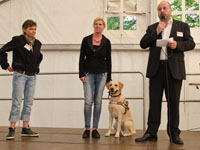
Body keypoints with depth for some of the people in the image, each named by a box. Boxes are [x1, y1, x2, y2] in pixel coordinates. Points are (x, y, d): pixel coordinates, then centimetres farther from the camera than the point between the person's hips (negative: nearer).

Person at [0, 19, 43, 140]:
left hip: (32, 76, 6)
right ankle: (12, 129, -1)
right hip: (20, 75, -6)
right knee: (17, 102, -6)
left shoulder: (37, 43, 9)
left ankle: (26, 128, 15)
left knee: (29, 103, 7)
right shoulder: (18, 40, -7)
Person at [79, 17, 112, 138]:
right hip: (88, 73, -1)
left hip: (101, 74, 1)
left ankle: (95, 129, 10)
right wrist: (81, 74, -6)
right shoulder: (86, 40, 2)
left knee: (98, 101, 3)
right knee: (88, 101, -7)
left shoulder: (106, 42, 3)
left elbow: (108, 60, 5)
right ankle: (87, 128, 3)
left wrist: (109, 78, 3)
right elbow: (81, 58, 2)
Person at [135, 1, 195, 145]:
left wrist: (177, 45, -11)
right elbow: (143, 44, 5)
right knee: (154, 102, 2)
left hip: (174, 69, -1)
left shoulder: (182, 26, 12)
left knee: (173, 102, 3)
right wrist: (156, 33, -7)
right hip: (156, 68, 1)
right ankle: (151, 132, 6)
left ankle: (174, 134, 11)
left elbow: (191, 44, 7)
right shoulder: (152, 28, 15)